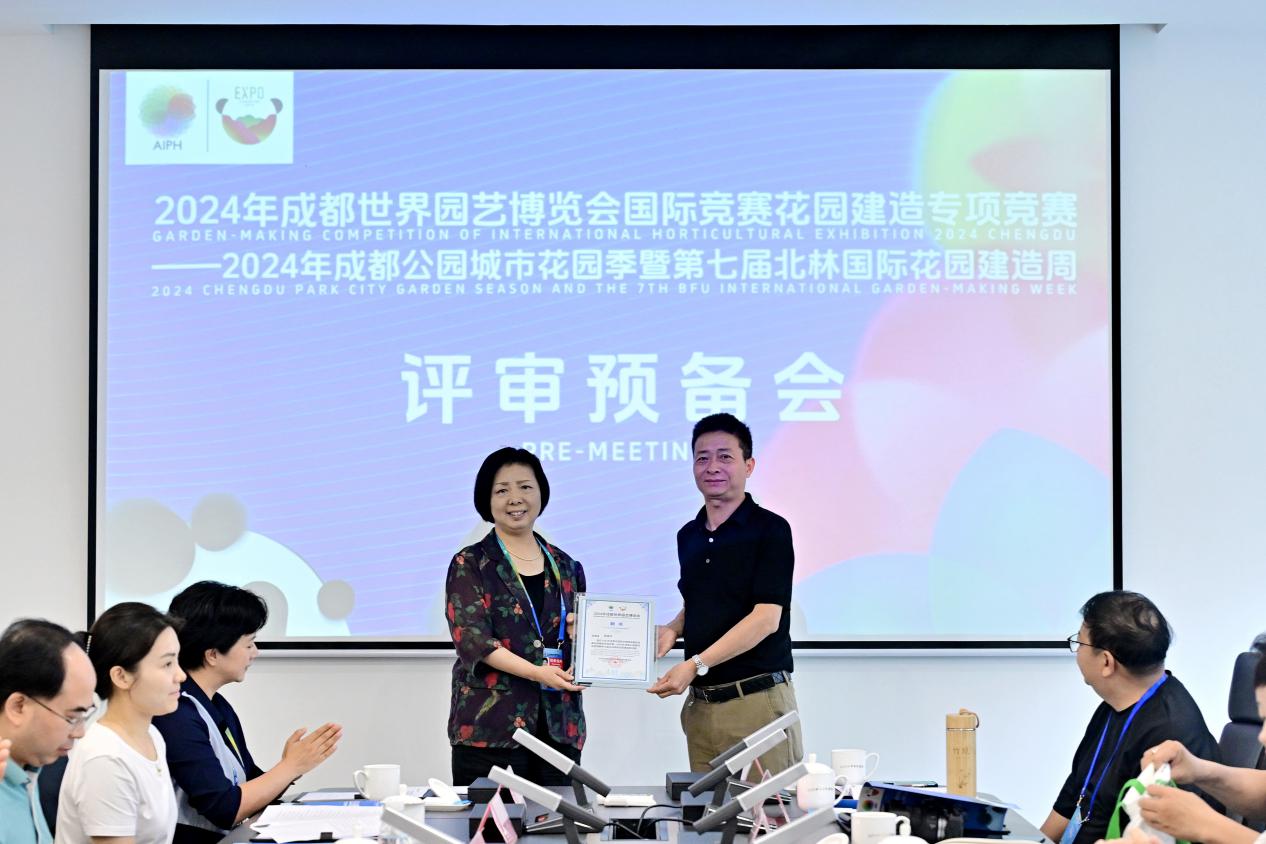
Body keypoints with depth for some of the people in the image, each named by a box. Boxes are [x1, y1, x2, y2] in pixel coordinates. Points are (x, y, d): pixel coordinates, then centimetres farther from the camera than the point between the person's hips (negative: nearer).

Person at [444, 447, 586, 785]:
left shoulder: (566, 568, 15)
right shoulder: (470, 565, 3)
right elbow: (472, 637, -9)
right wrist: (537, 672, -21)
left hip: (559, 728, 4)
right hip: (490, 728, -4)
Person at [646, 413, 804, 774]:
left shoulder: (770, 530, -6)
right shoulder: (688, 536, 15)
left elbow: (766, 618, -14)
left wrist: (696, 665, -21)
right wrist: (672, 630, 5)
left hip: (758, 699, -6)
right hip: (700, 701, 6)